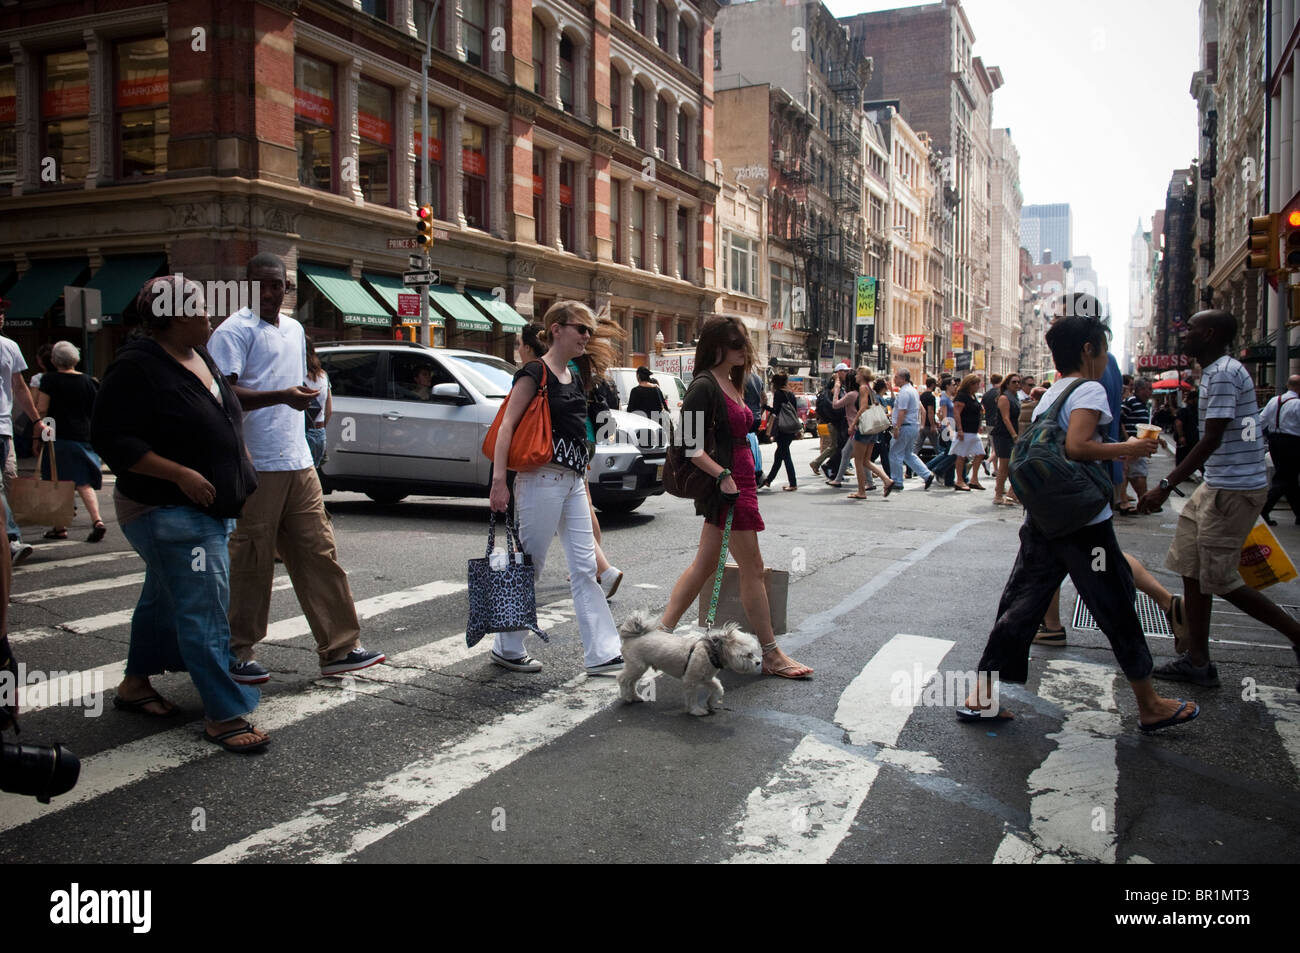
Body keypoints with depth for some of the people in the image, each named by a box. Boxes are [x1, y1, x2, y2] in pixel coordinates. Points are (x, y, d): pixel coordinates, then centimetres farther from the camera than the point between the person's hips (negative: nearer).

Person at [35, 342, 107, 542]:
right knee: (84, 483, 3)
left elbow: (41, 410, -7)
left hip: (57, 437, -3)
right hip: (83, 436, 3)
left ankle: (60, 527, 10)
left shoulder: (49, 381, -4)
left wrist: (37, 437, 3)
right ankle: (97, 520, -14)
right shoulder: (88, 382, 5)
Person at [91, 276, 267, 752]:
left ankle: (135, 684, 37)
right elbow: (110, 437, -21)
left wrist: (242, 464, 14)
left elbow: (225, 422, 24)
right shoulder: (137, 367, -17)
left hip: (211, 506, 10)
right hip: (168, 511, -10)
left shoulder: (200, 357, 10)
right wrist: (181, 474, -25)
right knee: (206, 609, -11)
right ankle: (224, 716, -6)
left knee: (165, 597, 21)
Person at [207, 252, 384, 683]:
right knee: (249, 563, -1)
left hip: (298, 464, 8)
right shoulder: (234, 331, -6)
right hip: (256, 468, -7)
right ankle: (234, 652, 13)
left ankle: (340, 648, 12)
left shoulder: (294, 329, 19)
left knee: (319, 554, 7)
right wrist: (281, 396, -27)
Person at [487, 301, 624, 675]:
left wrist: (584, 489, 22)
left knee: (585, 567, 5)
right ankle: (506, 649, 17)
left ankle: (602, 654, 8)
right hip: (542, 479, -8)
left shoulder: (574, 379, 17)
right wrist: (499, 482, -21)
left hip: (572, 482, 8)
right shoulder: (534, 374, -8)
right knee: (529, 566, 1)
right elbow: (506, 426, -13)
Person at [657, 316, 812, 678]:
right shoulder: (704, 386, -14)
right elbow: (687, 442, -20)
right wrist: (723, 475, -24)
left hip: (736, 482, 10)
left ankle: (663, 631, 19)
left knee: (705, 564, 13)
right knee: (753, 569, -2)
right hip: (726, 485, -10)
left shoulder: (729, 383, 15)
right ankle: (771, 655, 8)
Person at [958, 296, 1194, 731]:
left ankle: (980, 697, 7)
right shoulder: (1089, 390, -10)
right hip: (1083, 522, -7)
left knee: (1020, 605, 8)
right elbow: (1077, 446, -24)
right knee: (1117, 608, 6)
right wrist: (1127, 449, -11)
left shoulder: (1048, 395, 14)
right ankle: (1150, 706, 20)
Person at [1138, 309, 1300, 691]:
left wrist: (1167, 485, -25)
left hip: (1234, 488, -10)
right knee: (1192, 569, 10)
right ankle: (1197, 660, 16)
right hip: (1219, 486, 10)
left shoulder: (1223, 373, -17)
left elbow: (1211, 440, -23)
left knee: (1219, 579, -5)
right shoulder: (1218, 371, 15)